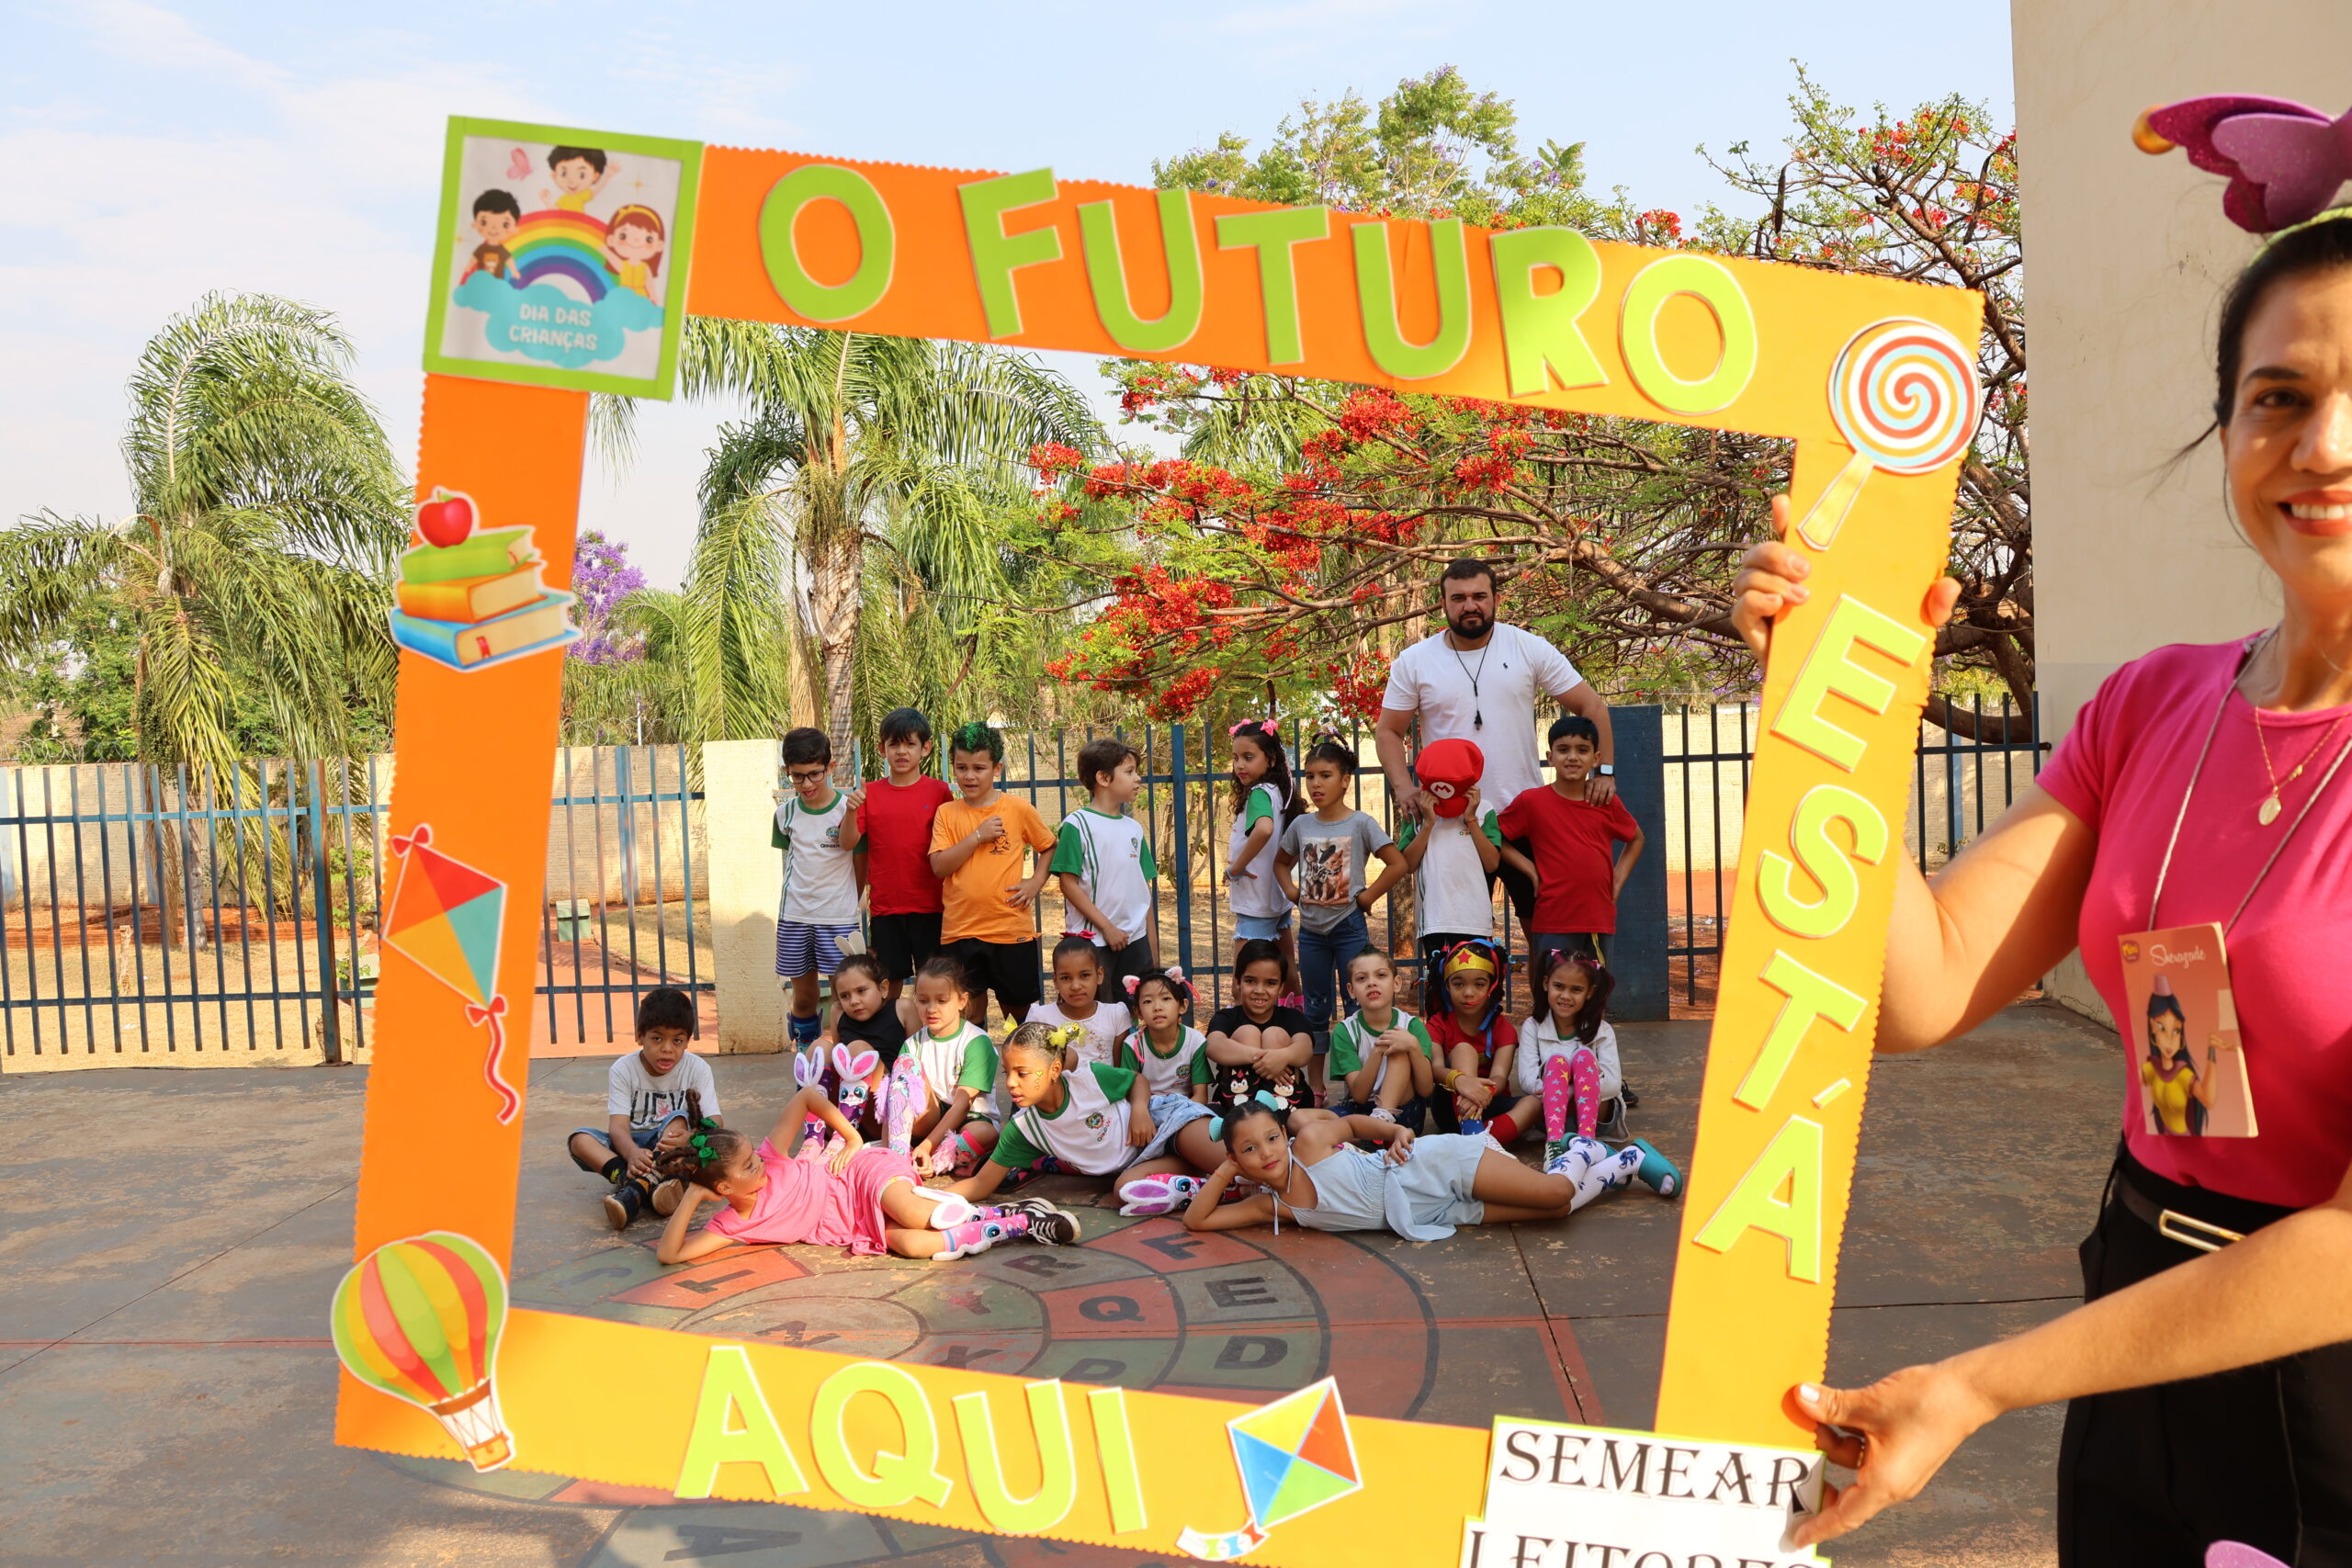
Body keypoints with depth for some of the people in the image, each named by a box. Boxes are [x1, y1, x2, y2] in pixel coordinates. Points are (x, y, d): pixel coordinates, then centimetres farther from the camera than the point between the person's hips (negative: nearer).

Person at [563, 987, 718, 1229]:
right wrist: (633, 1153, -42)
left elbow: (714, 1125, -16)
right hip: (630, 1147, 1)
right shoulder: (623, 1069, -6)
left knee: (679, 1118, -30)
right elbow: (618, 1125, -18)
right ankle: (648, 1186, -44)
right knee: (580, 1138, -25)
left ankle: (636, 1189, -46)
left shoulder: (697, 1069, -7)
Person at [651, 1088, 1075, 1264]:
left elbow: (808, 1096, -7)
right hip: (860, 1228, 3)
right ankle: (1017, 1225, -16)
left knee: (912, 1215, -36)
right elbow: (669, 1254, -14)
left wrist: (853, 1139, -6)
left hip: (862, 1176, -3)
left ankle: (1012, 1212, -14)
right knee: (907, 1244, -28)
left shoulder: (768, 1159, -13)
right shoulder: (730, 1225, -7)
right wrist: (691, 1196, -21)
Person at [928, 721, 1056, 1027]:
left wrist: (1036, 881, -4)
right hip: (960, 930, 1)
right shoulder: (947, 813, 2)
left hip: (1011, 929, -1)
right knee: (970, 1010, 8)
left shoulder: (1018, 809, -1)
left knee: (1018, 1007, 11)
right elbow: (939, 866, -7)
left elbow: (1049, 847, 11)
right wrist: (978, 836, -14)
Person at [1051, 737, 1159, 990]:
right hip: (1092, 941, -6)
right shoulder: (1077, 825, -7)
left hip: (1135, 940, 6)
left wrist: (1152, 948, 13)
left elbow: (1144, 888, 14)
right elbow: (1069, 884, -10)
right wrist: (1106, 927, -12)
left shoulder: (1134, 829, 12)